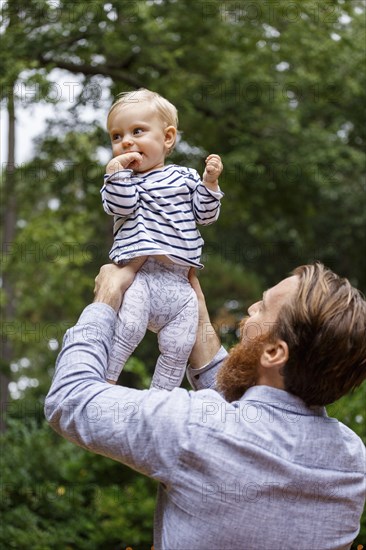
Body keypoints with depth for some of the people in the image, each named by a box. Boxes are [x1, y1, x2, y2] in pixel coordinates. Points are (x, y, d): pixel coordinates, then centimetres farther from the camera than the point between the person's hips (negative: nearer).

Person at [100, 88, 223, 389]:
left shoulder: (185, 177, 15)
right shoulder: (124, 179, 8)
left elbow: (205, 215, 13)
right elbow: (121, 206, -10)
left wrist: (209, 182, 1)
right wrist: (116, 170, -16)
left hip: (179, 281, 3)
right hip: (139, 275, -3)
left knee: (178, 347, 1)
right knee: (128, 329, -24)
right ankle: (104, 381, -11)